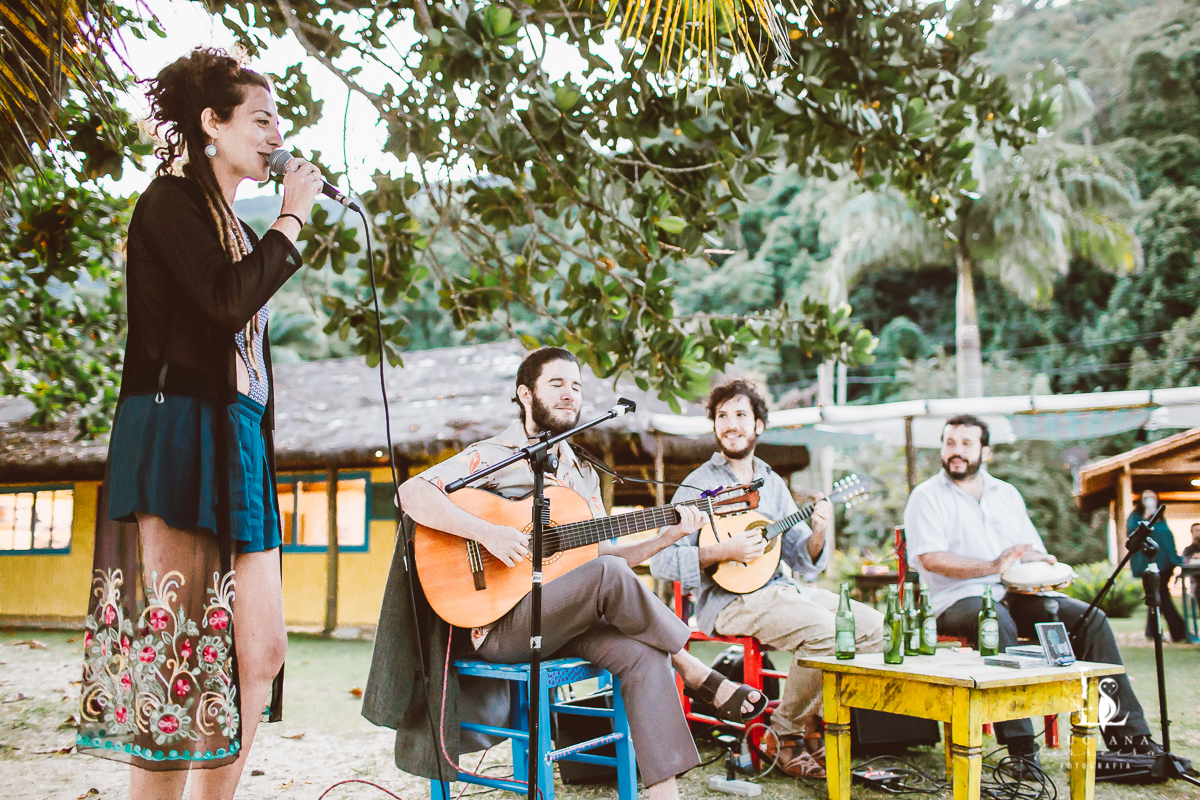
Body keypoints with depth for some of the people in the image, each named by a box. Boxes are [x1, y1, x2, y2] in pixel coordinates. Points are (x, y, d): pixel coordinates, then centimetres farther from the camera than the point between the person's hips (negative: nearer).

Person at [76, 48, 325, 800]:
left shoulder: (239, 229, 22)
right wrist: (292, 219, -7)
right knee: (178, 649, -9)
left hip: (238, 443, 8)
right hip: (177, 435, -8)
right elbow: (228, 301, -18)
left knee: (261, 651, 4)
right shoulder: (171, 200, -1)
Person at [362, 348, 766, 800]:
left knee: (643, 654, -23)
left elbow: (599, 554, 18)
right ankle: (698, 673, -11)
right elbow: (410, 493, -14)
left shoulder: (583, 475, 20)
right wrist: (486, 532, -25)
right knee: (609, 575, -30)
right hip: (498, 625, -6)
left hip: (565, 623, 6)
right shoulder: (492, 457, -1)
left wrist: (667, 536, 5)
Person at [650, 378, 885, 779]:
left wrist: (817, 531, -6)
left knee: (872, 625, -7)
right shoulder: (699, 485, -3)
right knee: (825, 631, -28)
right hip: (728, 599, -7)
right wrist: (722, 552, -22)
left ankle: (815, 722, 5)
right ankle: (785, 734, -8)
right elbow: (661, 561, -13)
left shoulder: (773, 484, 17)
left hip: (782, 589, 7)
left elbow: (803, 560, 14)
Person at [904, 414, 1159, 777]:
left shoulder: (1006, 493, 20)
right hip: (958, 601, -6)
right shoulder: (927, 496, 1)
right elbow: (931, 558, -14)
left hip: (1014, 596, 6)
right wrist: (994, 567, -21)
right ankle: (1021, 746, -37)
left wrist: (1043, 566, -6)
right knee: (998, 622, -38)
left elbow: (1034, 551, 20)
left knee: (1091, 618, -12)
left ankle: (1128, 734, -9)